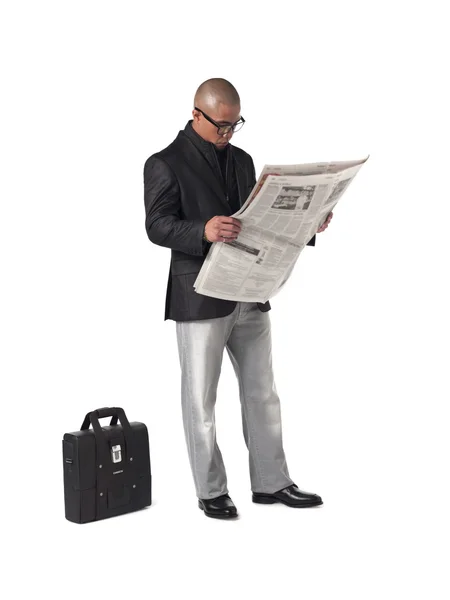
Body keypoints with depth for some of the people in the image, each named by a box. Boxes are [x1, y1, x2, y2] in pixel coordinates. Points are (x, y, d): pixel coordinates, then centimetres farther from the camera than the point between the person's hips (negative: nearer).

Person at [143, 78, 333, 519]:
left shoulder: (242, 160, 15)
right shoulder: (166, 163, -5)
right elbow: (157, 226, -14)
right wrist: (203, 231, -32)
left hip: (250, 295, 7)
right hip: (201, 298, -6)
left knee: (262, 392, 11)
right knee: (202, 399, 4)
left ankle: (271, 482, 23)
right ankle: (211, 491, 17)